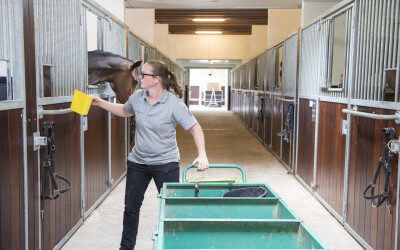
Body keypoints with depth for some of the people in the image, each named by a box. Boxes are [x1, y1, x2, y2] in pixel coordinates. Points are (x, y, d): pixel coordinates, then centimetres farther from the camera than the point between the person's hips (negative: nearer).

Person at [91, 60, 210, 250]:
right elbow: (124, 111, 21)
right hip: (137, 162, 5)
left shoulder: (174, 104, -16)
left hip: (166, 163, -5)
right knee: (131, 207, 13)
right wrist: (100, 103, 14)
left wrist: (202, 155, -25)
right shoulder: (137, 97, -1)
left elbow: (195, 128, -13)